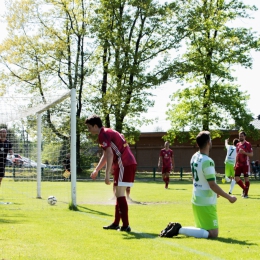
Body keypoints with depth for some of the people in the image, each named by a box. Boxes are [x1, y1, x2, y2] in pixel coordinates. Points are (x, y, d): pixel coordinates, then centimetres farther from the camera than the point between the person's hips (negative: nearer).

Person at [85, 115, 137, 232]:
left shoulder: (103, 135, -10)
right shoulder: (108, 132, 22)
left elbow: (109, 154, -21)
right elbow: (106, 155, 32)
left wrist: (107, 175, -23)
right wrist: (96, 170, 34)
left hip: (124, 164, -10)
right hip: (130, 163, 10)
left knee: (120, 195, -10)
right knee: (119, 194, 16)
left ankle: (125, 225, -12)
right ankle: (116, 223, 22)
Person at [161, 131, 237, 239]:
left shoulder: (194, 157, 5)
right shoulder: (207, 162, -21)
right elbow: (212, 185, -21)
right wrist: (229, 197, -11)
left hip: (196, 200, 9)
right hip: (206, 203, -9)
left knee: (203, 229, 22)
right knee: (213, 234, -4)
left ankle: (178, 228, 5)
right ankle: (180, 230, -12)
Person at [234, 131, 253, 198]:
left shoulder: (248, 144, -6)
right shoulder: (238, 144, 13)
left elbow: (251, 154, -11)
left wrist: (244, 152, -26)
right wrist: (235, 164, 16)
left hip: (245, 164, -6)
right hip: (238, 164, 6)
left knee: (246, 178, -1)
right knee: (236, 178, 0)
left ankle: (246, 193, 6)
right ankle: (244, 189, 21)